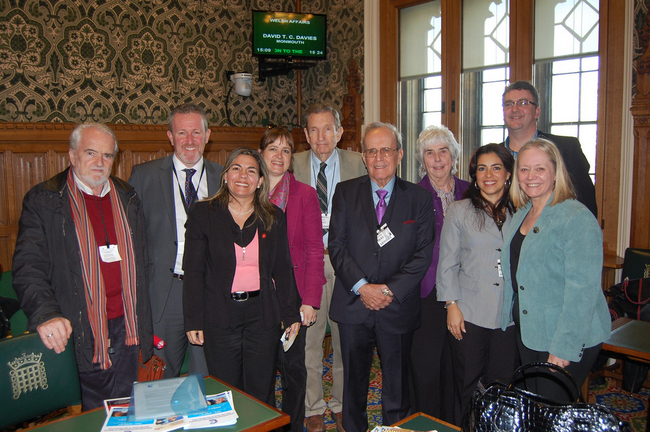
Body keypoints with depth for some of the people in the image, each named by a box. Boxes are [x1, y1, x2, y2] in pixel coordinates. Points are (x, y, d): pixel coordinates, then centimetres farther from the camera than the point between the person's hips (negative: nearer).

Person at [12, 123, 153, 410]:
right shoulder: (42, 200, -2)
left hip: (126, 326, 4)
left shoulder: (127, 198, 10)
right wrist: (45, 314, -26)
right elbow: (28, 267, -10)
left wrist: (145, 326, 10)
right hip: (76, 330, -4)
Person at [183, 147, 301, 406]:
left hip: (263, 315, 2)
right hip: (219, 316, -1)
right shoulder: (203, 213, -1)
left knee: (262, 393, 9)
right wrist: (193, 321, -6)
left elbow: (283, 270, 8)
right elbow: (193, 271, -2)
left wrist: (291, 314, 5)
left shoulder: (274, 217, 5)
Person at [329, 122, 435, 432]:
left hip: (398, 307, 0)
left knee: (397, 387, 12)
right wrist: (362, 286, -14)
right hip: (353, 305, 1)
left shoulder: (420, 199, 1)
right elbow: (337, 246, -3)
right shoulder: (345, 192, 2)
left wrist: (390, 289, -14)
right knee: (353, 382, 16)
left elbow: (422, 254, -3)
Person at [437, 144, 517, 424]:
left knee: (502, 386, 8)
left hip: (509, 315, 2)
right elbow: (447, 263, 1)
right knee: (467, 386, 8)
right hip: (469, 314, -1)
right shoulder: (459, 211, 2)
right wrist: (452, 305, -6)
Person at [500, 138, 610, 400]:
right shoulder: (521, 215, 8)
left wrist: (563, 348, -23)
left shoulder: (577, 218, -17)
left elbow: (583, 289, -22)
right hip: (527, 331, 7)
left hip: (570, 339, -7)